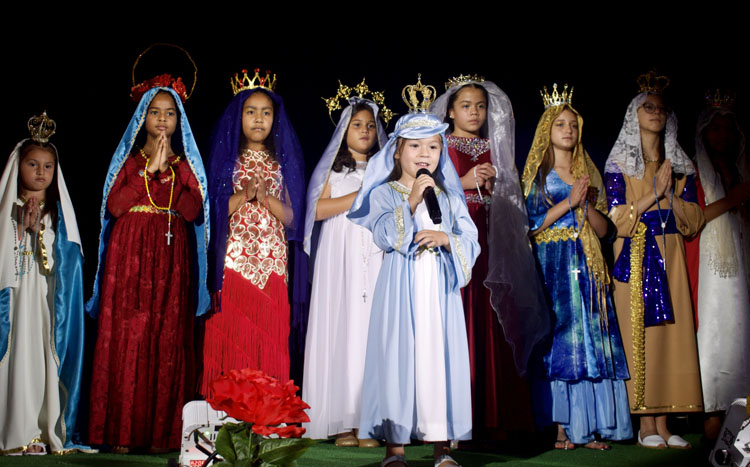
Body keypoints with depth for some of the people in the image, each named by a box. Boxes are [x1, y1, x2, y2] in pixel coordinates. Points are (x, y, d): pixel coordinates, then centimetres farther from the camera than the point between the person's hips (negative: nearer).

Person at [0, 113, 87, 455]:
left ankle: (50, 430, 2)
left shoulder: (59, 212, 11)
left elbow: (65, 261, 2)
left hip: (50, 298, 1)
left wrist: (38, 230, -7)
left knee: (48, 353, -2)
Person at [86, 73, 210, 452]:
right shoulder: (128, 159, 10)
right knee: (126, 338, -5)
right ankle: (123, 431, 0)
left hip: (171, 260, 1)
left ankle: (161, 432, 1)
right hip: (130, 255, 0)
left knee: (167, 342, -4)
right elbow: (114, 206, -5)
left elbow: (194, 212, -3)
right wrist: (149, 169, -8)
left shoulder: (185, 163, 12)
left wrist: (168, 170, -8)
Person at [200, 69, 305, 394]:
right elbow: (214, 211, 0)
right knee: (231, 338, -4)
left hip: (271, 261, 2)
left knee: (269, 338, 0)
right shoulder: (227, 159, 8)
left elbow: (291, 217, 6)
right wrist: (244, 193, -13)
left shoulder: (281, 163, 11)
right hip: (234, 261, -1)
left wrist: (265, 196, -10)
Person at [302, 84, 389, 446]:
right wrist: (360, 196, -5)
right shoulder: (332, 167, 13)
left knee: (372, 328, -7)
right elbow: (317, 209, -1)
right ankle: (342, 420, -6)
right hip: (340, 257, -1)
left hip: (376, 258, 2)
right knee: (341, 327, -8)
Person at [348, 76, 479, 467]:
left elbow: (471, 242, 7)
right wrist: (410, 201, -16)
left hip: (440, 288, 3)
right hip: (400, 286, -2)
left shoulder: (450, 197, 13)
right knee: (398, 356, -4)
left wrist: (445, 238, -11)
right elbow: (385, 236, -11)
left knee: (441, 356, 0)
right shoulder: (383, 193, 4)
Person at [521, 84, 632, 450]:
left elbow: (603, 228, 11)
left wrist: (586, 204, -7)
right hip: (551, 265, -3)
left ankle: (590, 426, 0)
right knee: (557, 339, -7)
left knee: (590, 336, -3)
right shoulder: (537, 173, 7)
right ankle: (561, 426, -2)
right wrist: (569, 202, -9)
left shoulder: (589, 173, 17)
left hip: (586, 266, 3)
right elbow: (530, 222, -4)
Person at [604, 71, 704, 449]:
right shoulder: (620, 164, 3)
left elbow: (694, 222, 7)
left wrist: (671, 194, -7)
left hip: (671, 257, 4)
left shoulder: (679, 165, 14)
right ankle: (646, 424, 1)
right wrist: (655, 193, -11)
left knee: (671, 333, -1)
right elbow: (618, 219, -7)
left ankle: (663, 423, 4)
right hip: (635, 258, -4)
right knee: (639, 335, -5)